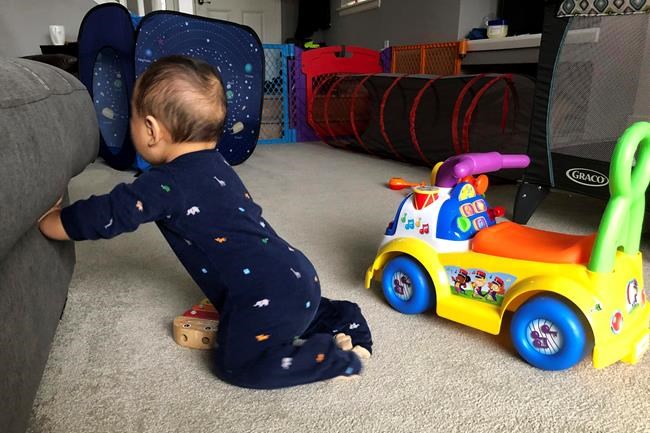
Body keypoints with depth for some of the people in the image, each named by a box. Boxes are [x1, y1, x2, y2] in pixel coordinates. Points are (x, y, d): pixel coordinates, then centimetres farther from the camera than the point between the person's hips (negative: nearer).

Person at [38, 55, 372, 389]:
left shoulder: (166, 184, -14)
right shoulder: (215, 165, 13)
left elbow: (104, 217, -12)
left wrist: (41, 221, 7)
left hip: (266, 292, -9)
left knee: (238, 363, 2)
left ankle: (335, 356, -1)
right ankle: (339, 318, 19)